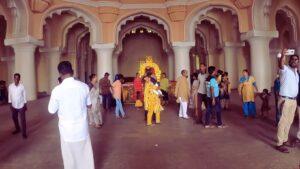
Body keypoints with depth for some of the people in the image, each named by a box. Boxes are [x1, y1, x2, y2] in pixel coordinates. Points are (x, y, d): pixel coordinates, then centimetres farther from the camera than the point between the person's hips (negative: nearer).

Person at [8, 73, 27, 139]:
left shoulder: (22, 86, -11)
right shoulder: (10, 86, -5)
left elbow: (24, 95, -4)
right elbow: (9, 95, 3)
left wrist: (25, 105, -2)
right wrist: (10, 104, 5)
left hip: (21, 106, -3)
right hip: (14, 106, 3)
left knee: (23, 120, -1)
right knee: (14, 118, 17)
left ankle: (24, 133, 9)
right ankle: (17, 129, 39)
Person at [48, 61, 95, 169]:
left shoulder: (57, 90, -15)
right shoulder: (84, 86, -8)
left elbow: (51, 111, -2)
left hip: (67, 130, -2)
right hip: (82, 129, 2)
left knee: (70, 159, 16)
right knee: (86, 156, 17)